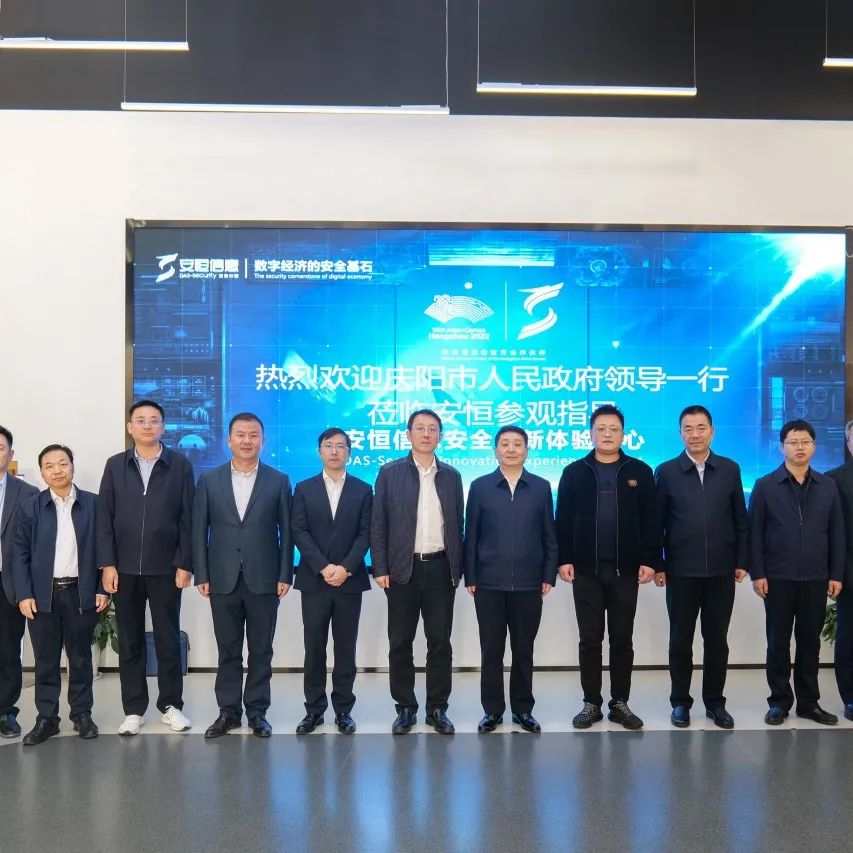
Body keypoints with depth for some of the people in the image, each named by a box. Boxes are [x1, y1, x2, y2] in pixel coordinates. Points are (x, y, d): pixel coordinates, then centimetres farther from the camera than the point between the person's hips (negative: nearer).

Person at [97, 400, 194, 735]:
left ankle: (171, 705, 19)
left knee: (168, 639, 6)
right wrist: (107, 564, -4)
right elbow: (104, 517, 3)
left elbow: (187, 518, -2)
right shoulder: (115, 465, 6)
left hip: (165, 568, -1)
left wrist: (184, 564, -7)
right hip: (125, 568, 2)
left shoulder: (180, 465, 1)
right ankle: (133, 709, 18)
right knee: (129, 642, 8)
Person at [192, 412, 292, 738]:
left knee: (260, 651, 7)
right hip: (223, 580, 1)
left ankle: (257, 712, 18)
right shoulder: (209, 480, 5)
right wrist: (201, 575, -2)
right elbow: (199, 531, 4)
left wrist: (285, 575, -4)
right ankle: (228, 712, 19)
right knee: (228, 650, 9)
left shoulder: (278, 481, 3)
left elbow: (286, 532, 2)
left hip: (264, 580, -1)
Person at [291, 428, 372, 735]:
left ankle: (343, 710, 13)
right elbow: (299, 532, -2)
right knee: (314, 648, 4)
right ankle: (314, 708, 14)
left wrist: (346, 568, -14)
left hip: (350, 580, 0)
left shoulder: (363, 490, 6)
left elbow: (365, 534, -1)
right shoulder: (304, 489, 7)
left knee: (346, 648, 5)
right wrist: (323, 567, -13)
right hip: (314, 580, 0)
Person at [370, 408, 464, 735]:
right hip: (403, 569, -1)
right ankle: (405, 708, 16)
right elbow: (378, 524, 0)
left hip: (440, 568, 1)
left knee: (440, 642, 5)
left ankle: (438, 709, 16)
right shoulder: (390, 473, 2)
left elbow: (457, 524, 9)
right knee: (400, 643, 4)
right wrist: (380, 568, -6)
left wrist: (457, 569, 4)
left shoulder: (451, 476, 9)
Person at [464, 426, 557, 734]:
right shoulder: (480, 486, 3)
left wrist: (549, 575, 1)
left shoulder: (541, 487, 5)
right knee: (491, 650, 6)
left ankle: (523, 709, 21)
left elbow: (549, 535, 6)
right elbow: (471, 536, 3)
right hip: (489, 583, 0)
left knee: (524, 649, 9)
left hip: (528, 583, 1)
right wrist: (470, 577, 0)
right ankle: (492, 710, 17)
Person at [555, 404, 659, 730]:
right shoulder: (574, 472, 3)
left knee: (622, 640, 8)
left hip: (625, 569, 0)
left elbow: (651, 520, 1)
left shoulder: (640, 471, 4)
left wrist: (650, 560, -5)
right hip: (586, 569, 0)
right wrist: (564, 559, -6)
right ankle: (591, 703, 16)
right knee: (590, 639, 7)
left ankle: (620, 703, 18)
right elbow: (563, 520, 1)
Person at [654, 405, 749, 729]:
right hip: (681, 572, -1)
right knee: (680, 639, 7)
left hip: (721, 571, 1)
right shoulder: (666, 472, 0)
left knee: (717, 639, 9)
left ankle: (715, 702, 22)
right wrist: (657, 565, -2)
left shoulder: (730, 469, 5)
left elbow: (740, 519, 7)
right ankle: (680, 701, 20)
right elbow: (656, 522, 1)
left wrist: (741, 562, 3)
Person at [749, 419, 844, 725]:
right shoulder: (765, 485, -2)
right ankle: (779, 702, 16)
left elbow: (837, 533, 7)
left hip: (816, 579, 2)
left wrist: (836, 574, 2)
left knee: (810, 642, 10)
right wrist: (757, 574, -8)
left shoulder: (828, 486, 5)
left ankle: (809, 702, 21)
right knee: (778, 642, 6)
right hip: (778, 579, -2)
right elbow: (755, 533, -3)